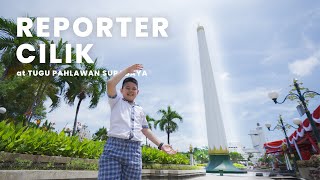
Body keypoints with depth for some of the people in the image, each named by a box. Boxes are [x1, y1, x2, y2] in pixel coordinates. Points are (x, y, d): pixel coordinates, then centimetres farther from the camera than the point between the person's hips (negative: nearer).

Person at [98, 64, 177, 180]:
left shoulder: (140, 110, 24)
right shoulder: (116, 102, 14)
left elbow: (145, 130, 24)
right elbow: (110, 84, -3)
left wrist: (160, 145, 17)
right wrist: (127, 70, 4)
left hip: (134, 150, 4)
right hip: (115, 145, -3)